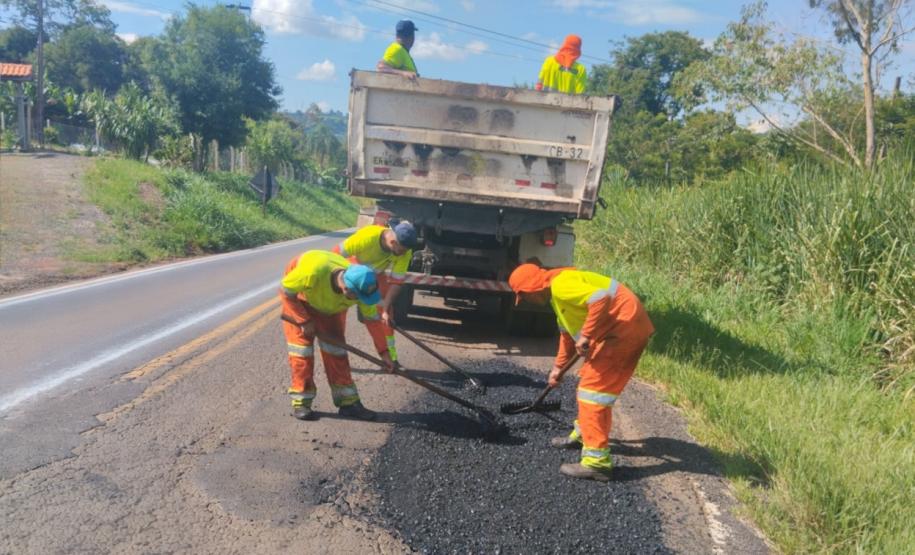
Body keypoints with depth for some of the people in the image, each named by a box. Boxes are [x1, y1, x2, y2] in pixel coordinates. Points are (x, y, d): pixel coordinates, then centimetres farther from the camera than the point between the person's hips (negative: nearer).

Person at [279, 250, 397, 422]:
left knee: (335, 348, -2)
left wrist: (384, 352, -14)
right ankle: (301, 403, 0)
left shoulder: (361, 286, -31)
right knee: (302, 347, -10)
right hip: (297, 299, -3)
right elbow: (286, 291, -28)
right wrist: (305, 320, -25)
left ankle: (348, 402, 3)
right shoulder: (313, 271, -45)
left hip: (330, 306, 3)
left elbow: (372, 319, -17)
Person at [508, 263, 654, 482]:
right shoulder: (556, 294, 19)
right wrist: (558, 366, 32)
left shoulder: (560, 285, -16)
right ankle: (582, 435, 39)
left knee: (593, 387, -11)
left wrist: (585, 336, -24)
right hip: (624, 328, 11)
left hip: (624, 326, -11)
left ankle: (596, 462, -11)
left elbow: (601, 299, -30)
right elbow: (567, 331, 30)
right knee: (588, 380, 22)